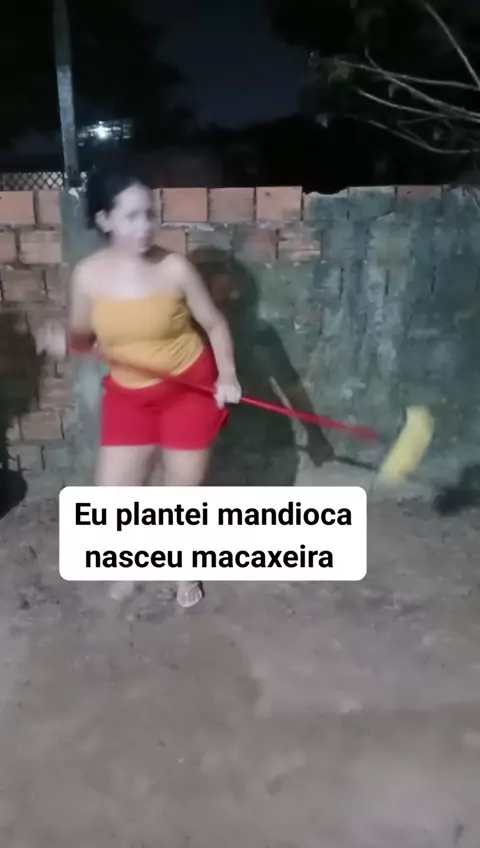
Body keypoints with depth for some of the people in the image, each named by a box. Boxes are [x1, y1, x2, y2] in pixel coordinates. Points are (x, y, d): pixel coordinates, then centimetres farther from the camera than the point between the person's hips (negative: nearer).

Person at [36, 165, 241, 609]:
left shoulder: (175, 268, -15)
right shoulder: (89, 275, -9)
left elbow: (215, 324, -3)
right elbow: (84, 337, 4)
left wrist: (227, 375, -16)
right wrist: (62, 340, -19)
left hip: (190, 389, -2)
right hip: (128, 395, 2)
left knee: (185, 491, 9)